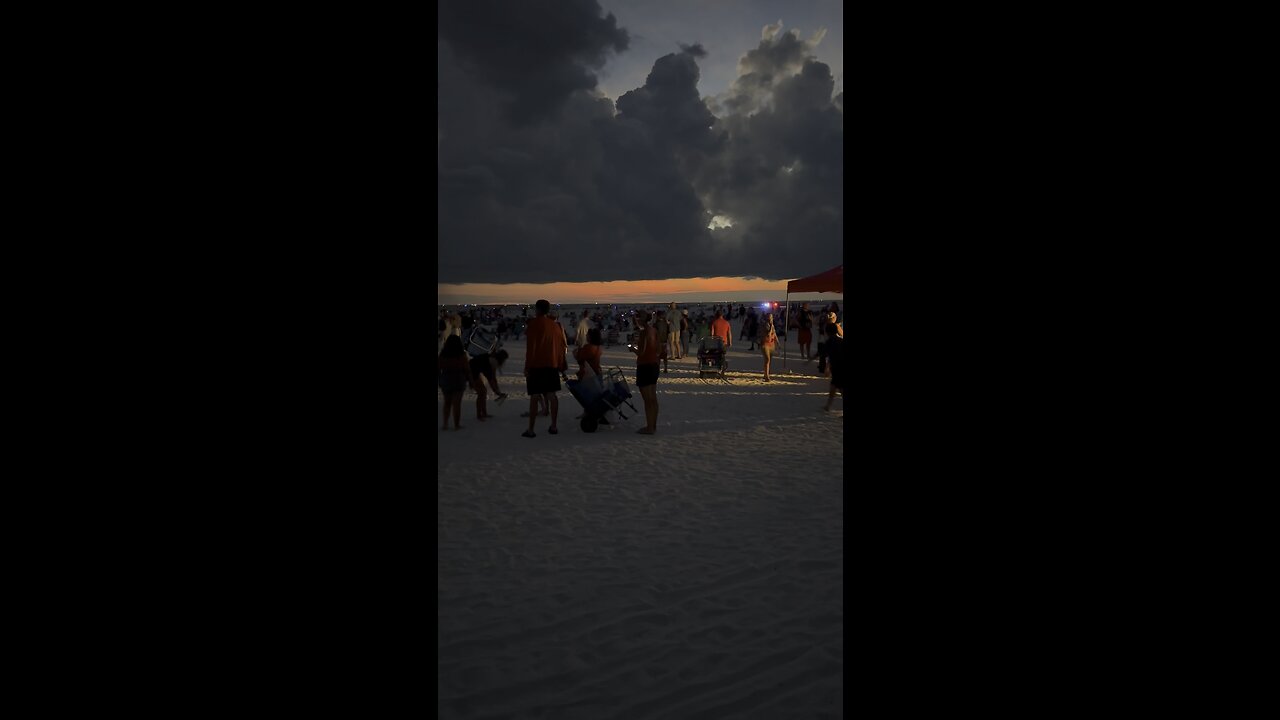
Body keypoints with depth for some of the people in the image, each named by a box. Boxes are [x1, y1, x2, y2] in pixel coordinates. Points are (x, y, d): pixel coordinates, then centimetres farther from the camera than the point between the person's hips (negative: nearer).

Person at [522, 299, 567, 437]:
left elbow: (530, 347, -12)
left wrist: (527, 366, -9)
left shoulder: (534, 323, -9)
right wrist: (561, 365, 19)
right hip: (552, 365, 6)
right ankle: (553, 426, 13)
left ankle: (530, 430, -3)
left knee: (534, 397, -4)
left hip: (536, 365, -6)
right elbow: (561, 346, 13)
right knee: (552, 395, 10)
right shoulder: (555, 325, 10)